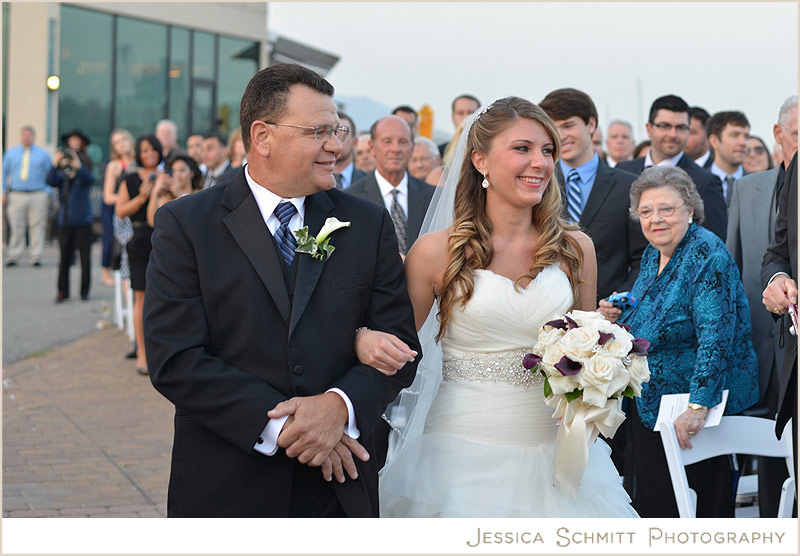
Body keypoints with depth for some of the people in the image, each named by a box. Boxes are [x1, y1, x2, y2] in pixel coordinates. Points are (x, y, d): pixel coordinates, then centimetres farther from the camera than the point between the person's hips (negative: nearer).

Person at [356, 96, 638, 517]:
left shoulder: (576, 249, 5)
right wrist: (367, 342, -18)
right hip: (464, 448, -3)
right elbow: (396, 346, 3)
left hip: (554, 452, 3)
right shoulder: (436, 252, -4)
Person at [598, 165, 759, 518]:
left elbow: (716, 336, -28)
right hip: (650, 403, 8)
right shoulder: (652, 255, 7)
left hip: (694, 410, -8)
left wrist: (697, 407, -36)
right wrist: (619, 317, 0)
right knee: (653, 503, 15)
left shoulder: (707, 256, -18)